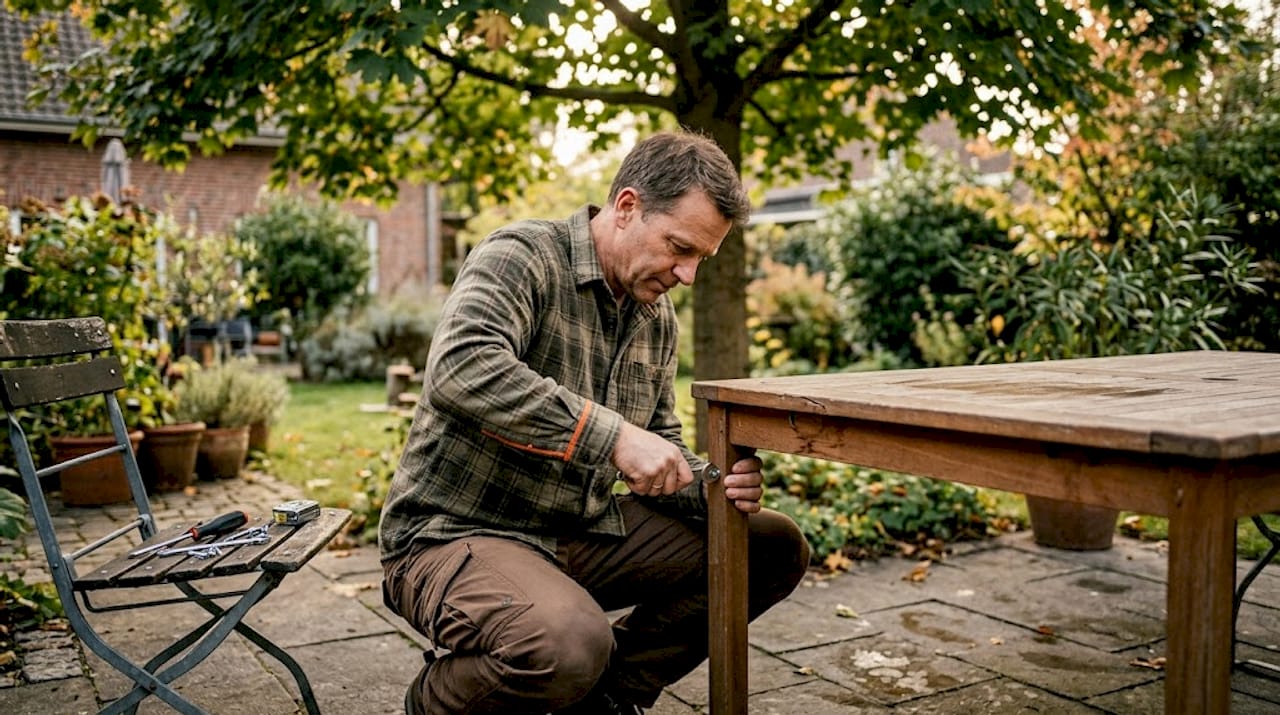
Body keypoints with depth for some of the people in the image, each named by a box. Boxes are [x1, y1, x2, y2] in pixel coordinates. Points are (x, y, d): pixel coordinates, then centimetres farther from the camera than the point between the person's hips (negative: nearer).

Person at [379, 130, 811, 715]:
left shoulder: (657, 317, 9)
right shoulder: (521, 257, -14)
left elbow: (658, 443, 14)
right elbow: (462, 370, -33)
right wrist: (612, 435, -34)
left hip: (582, 532, 8)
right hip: (456, 533, -7)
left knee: (775, 550, 1)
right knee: (571, 640, -38)